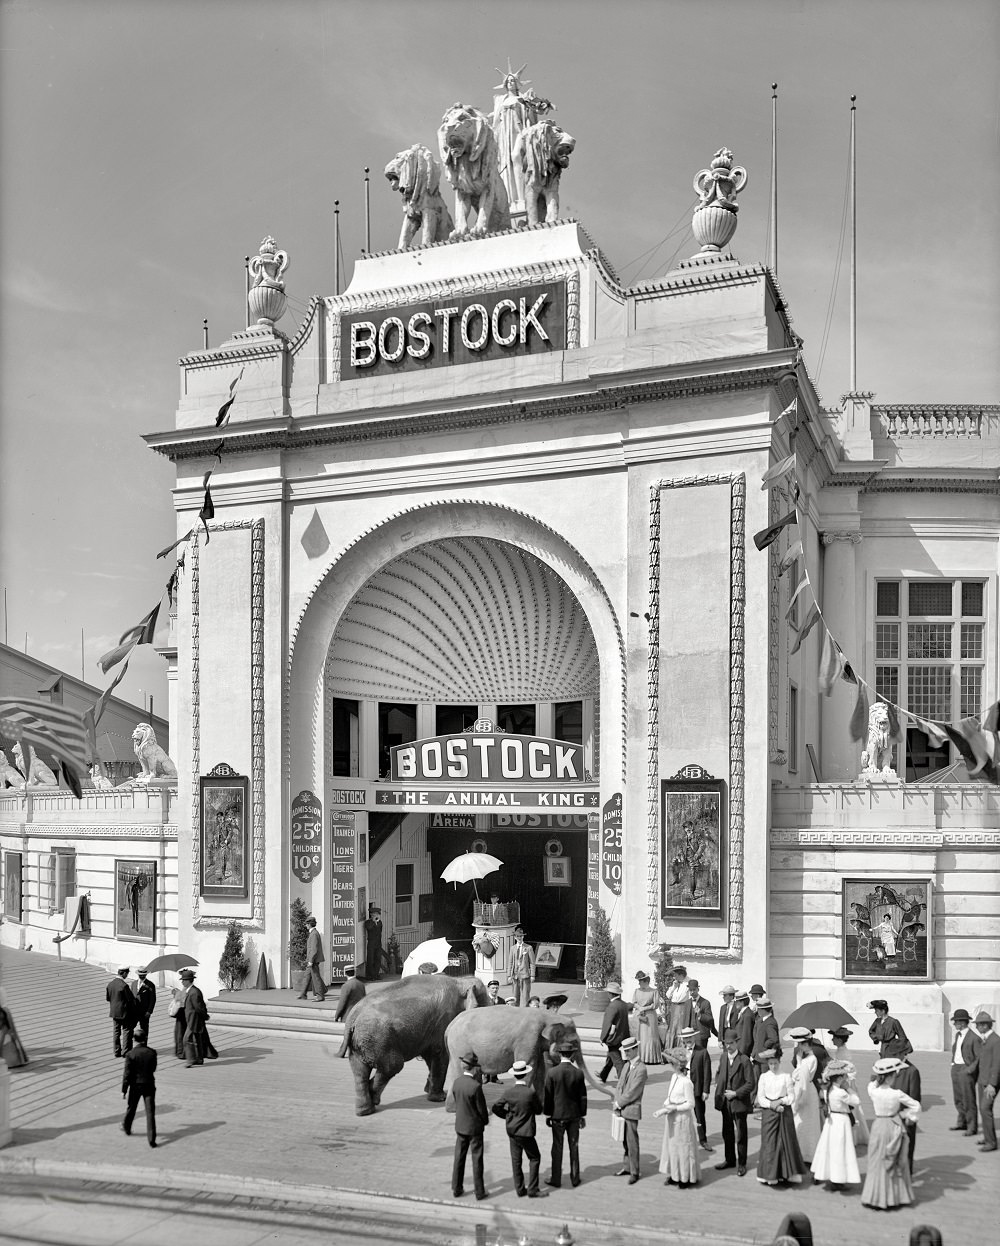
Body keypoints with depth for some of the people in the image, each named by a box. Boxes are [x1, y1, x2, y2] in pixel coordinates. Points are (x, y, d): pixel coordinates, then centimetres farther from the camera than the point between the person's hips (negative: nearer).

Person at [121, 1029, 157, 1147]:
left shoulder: (130, 1054, -14)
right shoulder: (152, 1052, -5)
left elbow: (127, 1074, -13)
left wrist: (124, 1090, -6)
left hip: (135, 1085, -1)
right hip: (149, 1084, 1)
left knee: (131, 1108, 24)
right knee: (150, 1112, 1)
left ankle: (127, 1127, 46)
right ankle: (151, 1138, -5)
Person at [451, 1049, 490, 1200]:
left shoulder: (457, 1081, -7)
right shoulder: (476, 1086, -25)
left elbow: (457, 1101, 3)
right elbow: (481, 1108, -16)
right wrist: (485, 1120, 4)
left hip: (460, 1125, 5)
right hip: (474, 1126, -5)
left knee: (459, 1157, 16)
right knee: (477, 1160, 7)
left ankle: (457, 1188, 24)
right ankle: (479, 1192, 16)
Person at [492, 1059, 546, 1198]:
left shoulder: (508, 1092, -9)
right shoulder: (530, 1093, -22)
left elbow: (496, 1108, -2)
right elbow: (538, 1110, -7)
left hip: (512, 1131, 5)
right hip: (526, 1132, -4)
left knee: (516, 1160, 15)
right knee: (535, 1158, 11)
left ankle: (520, 1189, 21)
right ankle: (532, 1189, 9)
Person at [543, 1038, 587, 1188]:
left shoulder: (552, 1073, -13)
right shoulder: (578, 1073, -9)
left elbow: (547, 1097, -7)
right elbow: (583, 1097, -2)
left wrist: (547, 1115, 4)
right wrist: (583, 1116, 9)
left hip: (557, 1115, -1)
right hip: (574, 1115, 1)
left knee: (557, 1147, 9)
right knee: (574, 1147, 12)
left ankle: (556, 1179, 15)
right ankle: (575, 1179, 19)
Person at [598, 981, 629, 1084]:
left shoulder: (612, 1006, -23)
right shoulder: (623, 1005, 4)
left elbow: (607, 1024, -20)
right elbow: (626, 1023, 12)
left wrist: (602, 1038, -10)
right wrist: (626, 1037, 19)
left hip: (612, 1037, -9)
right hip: (621, 1037, 9)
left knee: (617, 1060, -1)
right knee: (610, 1058, 22)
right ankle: (602, 1077, 36)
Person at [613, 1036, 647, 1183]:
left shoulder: (641, 1069, -15)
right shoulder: (627, 1066, 11)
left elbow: (633, 1092, -17)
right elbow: (619, 1085, 14)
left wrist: (618, 1104, -10)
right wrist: (616, 1103, 0)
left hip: (631, 1111, -7)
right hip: (621, 1110, 7)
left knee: (632, 1142, 0)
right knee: (625, 1141, 15)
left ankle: (634, 1172, 10)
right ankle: (627, 1167, 27)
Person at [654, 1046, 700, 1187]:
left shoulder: (686, 1082, -22)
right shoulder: (674, 1077, 3)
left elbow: (690, 1104, -18)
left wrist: (672, 1108, -21)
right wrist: (664, 1108, -4)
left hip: (682, 1118, -8)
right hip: (671, 1117, 8)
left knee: (683, 1147, 4)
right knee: (671, 1145, 15)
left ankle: (687, 1178, 18)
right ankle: (674, 1175, 27)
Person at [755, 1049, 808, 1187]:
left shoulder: (786, 1077, 0)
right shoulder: (763, 1077, 3)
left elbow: (792, 1097, 0)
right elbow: (760, 1097, 1)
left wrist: (781, 1101, -15)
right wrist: (771, 1105, -14)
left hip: (784, 1112, 0)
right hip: (768, 1112, 0)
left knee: (786, 1141, 0)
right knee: (769, 1143, -2)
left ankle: (787, 1174, 9)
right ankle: (770, 1175, 5)